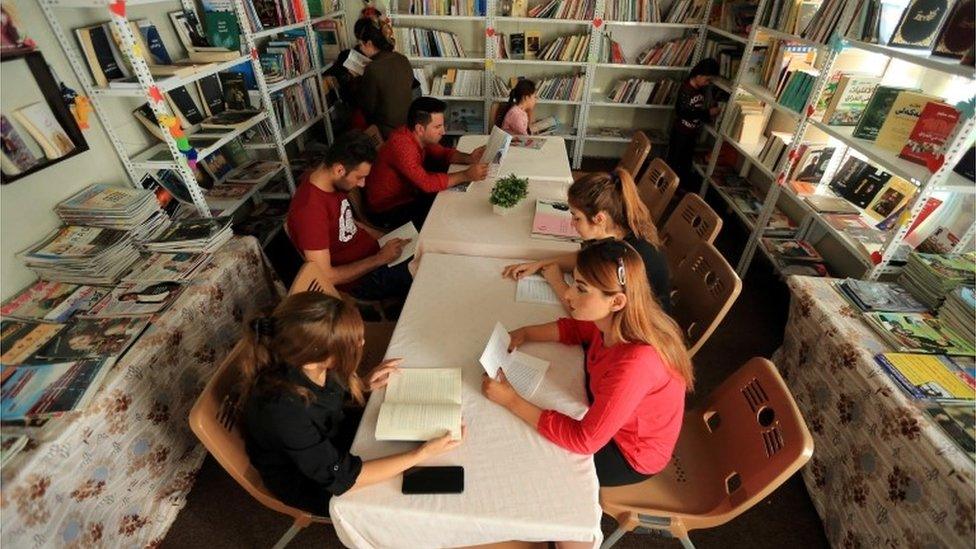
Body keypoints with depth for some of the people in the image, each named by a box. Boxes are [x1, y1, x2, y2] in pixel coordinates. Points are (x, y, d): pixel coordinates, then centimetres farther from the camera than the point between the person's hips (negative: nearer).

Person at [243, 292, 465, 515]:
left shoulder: (311, 364, -24)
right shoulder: (282, 409, -41)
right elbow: (340, 476, -32)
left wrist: (363, 385, -16)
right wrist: (424, 453, -30)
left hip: (329, 431, 5)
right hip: (302, 478, -5)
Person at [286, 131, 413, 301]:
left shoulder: (328, 178, -6)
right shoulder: (310, 210, -32)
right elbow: (325, 277, -29)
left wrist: (380, 236, 0)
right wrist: (380, 259, -23)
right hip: (360, 279, -8)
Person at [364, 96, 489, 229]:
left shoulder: (420, 137, -6)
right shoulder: (401, 145, -31)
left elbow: (443, 153, 7)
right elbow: (427, 183, -35)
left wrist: (469, 158, -12)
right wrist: (466, 175, -32)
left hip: (407, 195, 8)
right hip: (387, 210, -8)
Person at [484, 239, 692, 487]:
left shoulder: (635, 364, -42)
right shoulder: (613, 318, -22)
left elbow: (584, 440, -33)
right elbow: (577, 329, 2)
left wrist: (512, 401, -31)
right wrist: (525, 334, -12)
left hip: (632, 454, -6)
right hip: (608, 417, 6)